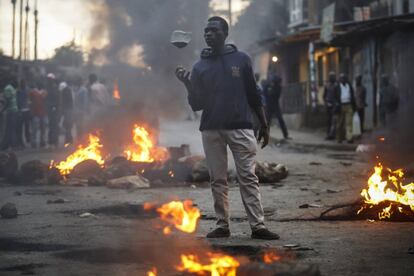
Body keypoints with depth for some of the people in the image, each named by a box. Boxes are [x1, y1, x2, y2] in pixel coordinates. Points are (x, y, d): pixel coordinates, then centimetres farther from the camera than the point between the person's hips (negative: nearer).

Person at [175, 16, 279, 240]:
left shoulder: (241, 60, 6)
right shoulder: (200, 66, 10)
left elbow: (253, 95, 9)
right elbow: (197, 105, 7)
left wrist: (264, 125, 6)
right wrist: (187, 84, -10)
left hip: (240, 128, -2)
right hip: (211, 130, 2)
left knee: (248, 178, -6)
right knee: (218, 180, 4)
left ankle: (258, 226, -9)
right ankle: (222, 225, 8)